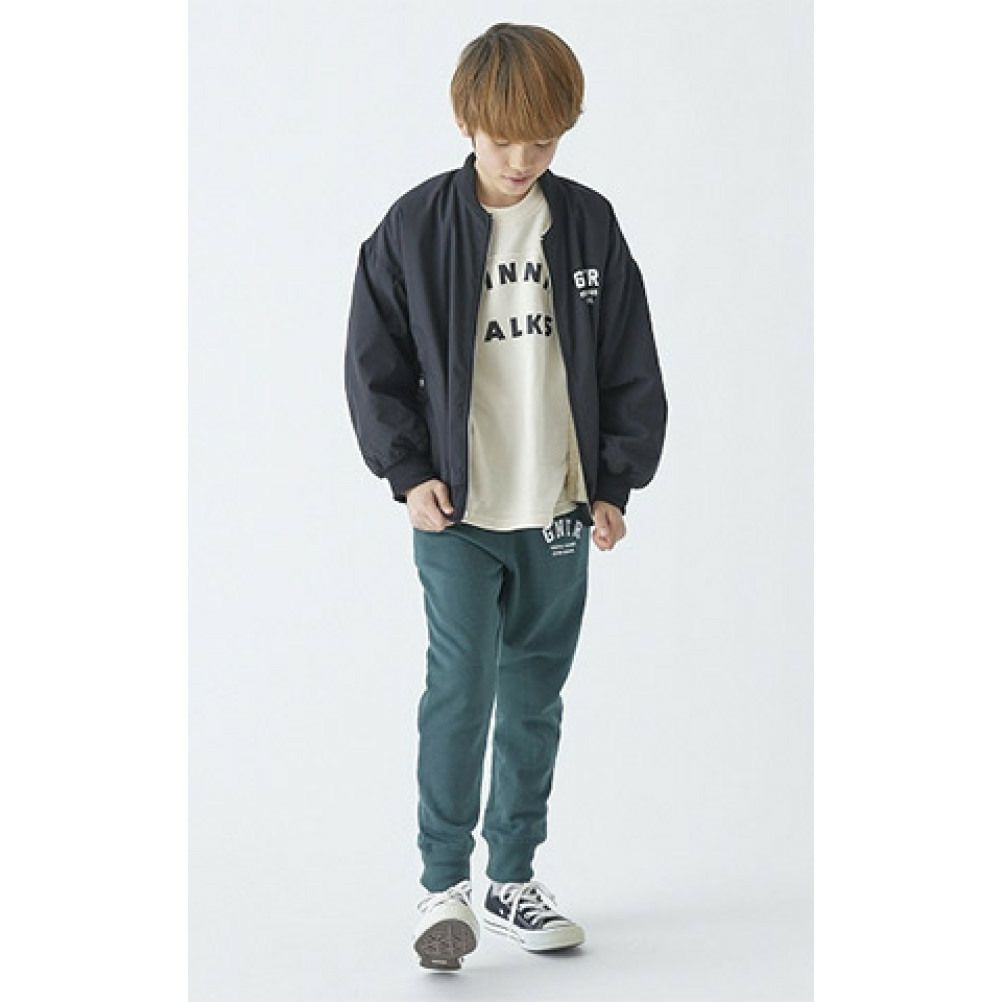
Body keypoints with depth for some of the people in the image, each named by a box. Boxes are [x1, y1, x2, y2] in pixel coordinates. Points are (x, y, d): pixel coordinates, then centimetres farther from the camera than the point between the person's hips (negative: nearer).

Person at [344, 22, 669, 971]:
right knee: (461, 687, -11)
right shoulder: (415, 226, -6)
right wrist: (408, 472, -7)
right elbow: (374, 362, 0)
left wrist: (617, 480, 3)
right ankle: (444, 885, -1)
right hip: (456, 511, -3)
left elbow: (631, 366, 7)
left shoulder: (590, 225, 1)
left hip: (561, 513, 3)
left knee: (535, 697, 11)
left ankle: (513, 878, 23)